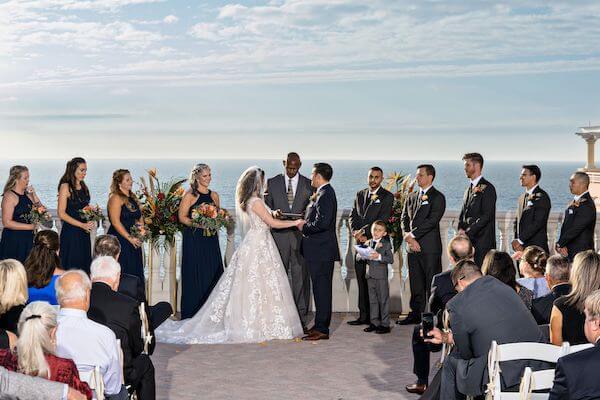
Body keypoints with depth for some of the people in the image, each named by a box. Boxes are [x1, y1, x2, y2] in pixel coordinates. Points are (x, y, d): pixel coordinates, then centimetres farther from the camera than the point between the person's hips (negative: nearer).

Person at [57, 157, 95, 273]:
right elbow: (61, 214, -12)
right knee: (71, 268, -5)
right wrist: (82, 225, -15)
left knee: (84, 266, 6)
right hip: (70, 233, -7)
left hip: (84, 233, 7)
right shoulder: (66, 187, -8)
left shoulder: (83, 187, 13)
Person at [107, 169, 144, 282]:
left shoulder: (133, 198, 15)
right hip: (119, 241, -8)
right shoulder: (116, 198, -10)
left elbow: (139, 217, 23)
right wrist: (130, 238, -17)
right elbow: (115, 222, -16)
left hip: (134, 242, 8)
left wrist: (141, 226, 1)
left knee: (135, 274, 6)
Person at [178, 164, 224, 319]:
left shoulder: (214, 195, 11)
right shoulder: (190, 195, -4)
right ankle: (193, 315, 5)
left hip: (211, 240, 5)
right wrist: (199, 224, -19)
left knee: (213, 274, 4)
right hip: (194, 240, -5)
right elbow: (182, 217, -7)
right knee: (195, 276, -2)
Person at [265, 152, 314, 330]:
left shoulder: (308, 184, 7)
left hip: (301, 235, -1)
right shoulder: (272, 183, 8)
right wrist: (274, 213, -14)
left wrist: (305, 216, -14)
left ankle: (301, 316, 3)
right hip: (279, 235, 1)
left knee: (301, 276, -2)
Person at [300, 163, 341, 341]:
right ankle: (321, 324, 22)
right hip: (321, 249, 10)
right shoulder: (324, 192, 15)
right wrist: (306, 222, 11)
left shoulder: (325, 194, -17)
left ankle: (321, 329, -2)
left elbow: (322, 223, -25)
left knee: (321, 288, -6)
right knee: (321, 288, 14)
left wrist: (304, 227, -12)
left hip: (321, 251, -10)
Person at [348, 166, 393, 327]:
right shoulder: (360, 195, 17)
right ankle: (363, 315, 13)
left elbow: (383, 219, -10)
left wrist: (364, 232, -13)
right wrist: (356, 232, -5)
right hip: (361, 242, 5)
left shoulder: (387, 196, -2)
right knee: (361, 280, 7)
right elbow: (353, 216, 13)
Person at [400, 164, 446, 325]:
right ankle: (416, 314, 18)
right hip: (413, 247, 6)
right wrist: (409, 238, -4)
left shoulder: (437, 197, -5)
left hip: (430, 247, -6)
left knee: (432, 283, -4)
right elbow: (404, 219, 12)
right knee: (416, 283, 11)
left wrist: (412, 234, -14)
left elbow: (432, 221, -15)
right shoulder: (411, 197, 17)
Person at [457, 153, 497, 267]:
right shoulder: (469, 189, 19)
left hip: (482, 241, -8)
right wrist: (461, 229, -1)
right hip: (468, 240, 8)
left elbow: (486, 215, -15)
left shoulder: (487, 188, -8)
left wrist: (467, 232, -17)